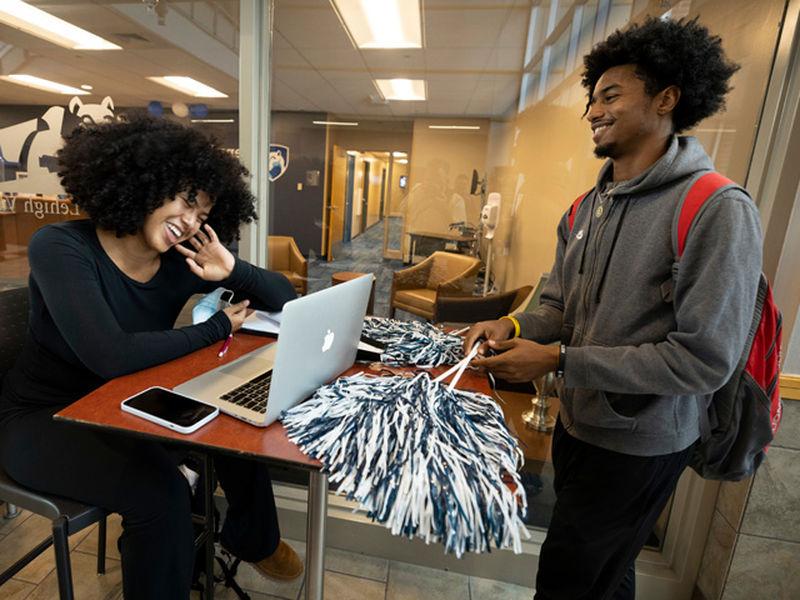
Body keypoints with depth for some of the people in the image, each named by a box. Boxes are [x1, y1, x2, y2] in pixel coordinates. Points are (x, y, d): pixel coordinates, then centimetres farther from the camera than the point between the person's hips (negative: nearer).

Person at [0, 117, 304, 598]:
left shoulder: (183, 263, -10)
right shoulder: (60, 248, -22)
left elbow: (287, 300, -8)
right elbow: (111, 357, -37)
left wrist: (233, 271, -26)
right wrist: (219, 328, -27)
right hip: (43, 417, -4)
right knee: (161, 493, -28)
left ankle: (253, 538, 19)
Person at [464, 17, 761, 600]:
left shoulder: (717, 210, -20)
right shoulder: (586, 209, 4)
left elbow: (705, 359, -23)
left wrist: (559, 361, -25)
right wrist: (514, 327, -13)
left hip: (638, 445, -6)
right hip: (577, 423, 7)